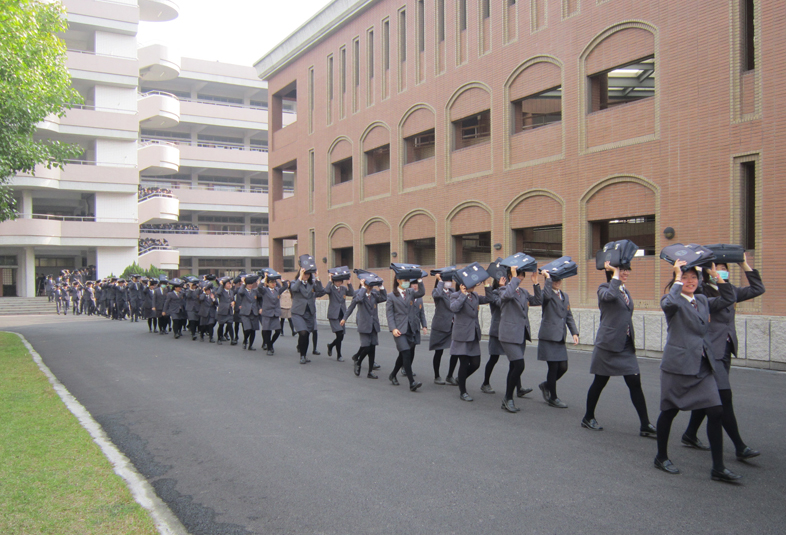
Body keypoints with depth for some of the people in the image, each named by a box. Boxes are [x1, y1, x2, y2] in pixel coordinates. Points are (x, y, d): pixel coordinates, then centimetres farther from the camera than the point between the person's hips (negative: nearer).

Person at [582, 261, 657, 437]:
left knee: (635, 383, 0)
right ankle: (588, 418, 20)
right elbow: (610, 296, -31)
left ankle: (645, 425, 3)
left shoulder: (625, 291, 16)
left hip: (626, 345, 6)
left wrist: (631, 334, 18)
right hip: (608, 343, -6)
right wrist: (615, 274, -21)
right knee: (600, 382, 4)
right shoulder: (604, 288, -6)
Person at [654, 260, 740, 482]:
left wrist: (716, 275, 7)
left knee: (715, 412, -2)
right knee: (669, 411, 6)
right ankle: (661, 457, 24)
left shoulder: (703, 301, 15)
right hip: (678, 365, -6)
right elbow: (669, 304, -29)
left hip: (703, 367, 6)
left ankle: (718, 468, 5)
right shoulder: (673, 301, -6)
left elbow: (728, 299, 14)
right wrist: (678, 277, -21)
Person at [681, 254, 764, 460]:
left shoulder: (731, 290, 13)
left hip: (725, 352, 8)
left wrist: (745, 265, 14)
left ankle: (690, 435, 28)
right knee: (724, 397, -8)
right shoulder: (702, 292, -9)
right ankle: (740, 447, -3)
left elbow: (757, 288, 21)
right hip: (710, 351, -8)